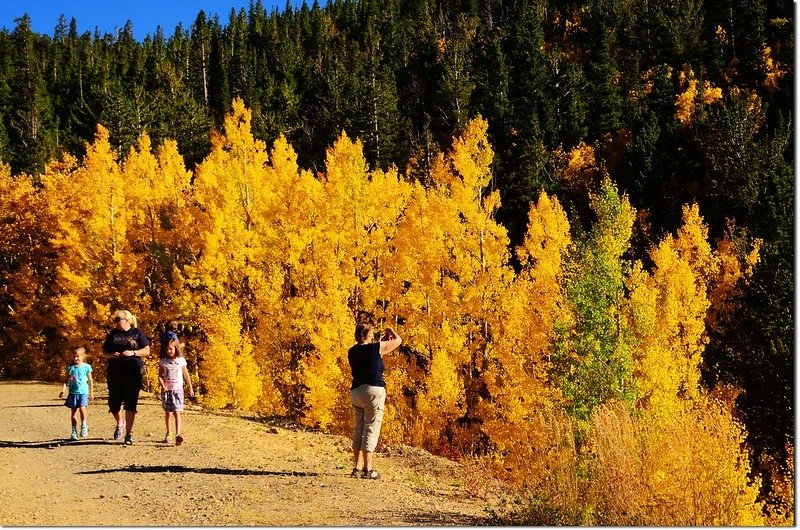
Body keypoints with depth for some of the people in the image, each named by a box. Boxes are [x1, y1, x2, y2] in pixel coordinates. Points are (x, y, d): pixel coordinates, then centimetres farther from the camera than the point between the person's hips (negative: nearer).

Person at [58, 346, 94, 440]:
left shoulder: (86, 367, 0)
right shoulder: (70, 367, 4)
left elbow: (90, 381, 8)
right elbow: (66, 380, 6)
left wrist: (91, 393, 9)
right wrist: (63, 390, -8)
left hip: (83, 392, -2)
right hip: (73, 392, 2)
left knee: (82, 408, -22)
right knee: (74, 412, 6)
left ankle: (84, 426, -3)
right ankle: (74, 432, 14)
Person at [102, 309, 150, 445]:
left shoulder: (137, 333, 2)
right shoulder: (113, 334, 12)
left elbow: (147, 351, 1)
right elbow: (104, 352, 14)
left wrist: (133, 353, -15)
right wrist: (112, 355, -8)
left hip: (133, 372, -3)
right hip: (115, 373, 3)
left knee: (130, 403, -4)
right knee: (113, 403, 6)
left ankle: (129, 434, 1)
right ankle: (120, 422, 37)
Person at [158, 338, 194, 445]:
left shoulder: (181, 361, 1)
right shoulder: (163, 361, 2)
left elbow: (186, 375, 10)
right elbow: (160, 375, 2)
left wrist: (190, 388, 15)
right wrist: (162, 385, -17)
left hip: (178, 389, -2)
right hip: (166, 390, 2)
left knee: (177, 412, -11)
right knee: (167, 413, 9)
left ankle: (178, 435, -20)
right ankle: (168, 434, 22)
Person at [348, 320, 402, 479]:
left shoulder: (352, 352, 8)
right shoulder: (376, 348, -8)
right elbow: (398, 340, 5)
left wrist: (385, 342, 30)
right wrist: (391, 331, 25)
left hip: (355, 392, 6)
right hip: (374, 390, -6)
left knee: (359, 430, 12)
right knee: (371, 430, -4)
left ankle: (356, 468, 13)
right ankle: (367, 469, -6)